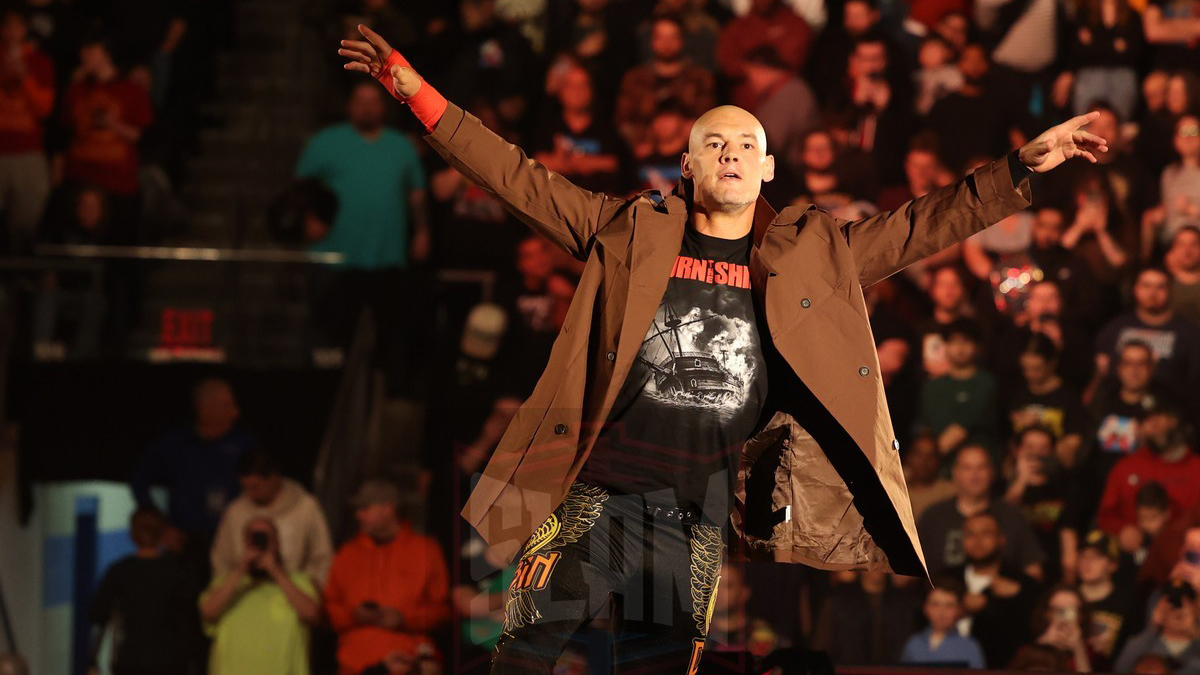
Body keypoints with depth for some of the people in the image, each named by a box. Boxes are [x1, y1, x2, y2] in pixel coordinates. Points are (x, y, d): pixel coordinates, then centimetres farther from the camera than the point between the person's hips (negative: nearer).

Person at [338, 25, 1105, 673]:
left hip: (700, 516, 1)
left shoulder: (817, 251, 9)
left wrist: (1026, 167, 0)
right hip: (601, 491, -1)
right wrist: (420, 94, 1)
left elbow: (926, 224, 8)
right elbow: (519, 176, 6)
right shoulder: (632, 231, 7)